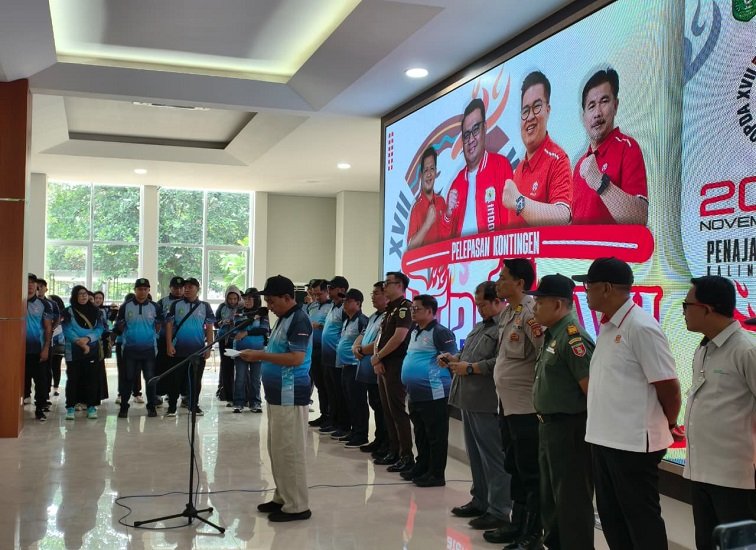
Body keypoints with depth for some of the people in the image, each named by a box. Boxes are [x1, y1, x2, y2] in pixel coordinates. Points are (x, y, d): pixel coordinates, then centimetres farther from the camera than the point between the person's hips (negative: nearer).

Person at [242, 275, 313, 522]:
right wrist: (259, 355, 7)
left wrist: (260, 355, -21)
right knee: (277, 449, 15)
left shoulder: (299, 320, -15)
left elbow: (296, 358, -24)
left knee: (289, 451, -5)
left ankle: (297, 506, 1)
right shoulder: (283, 319, 16)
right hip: (278, 395, 10)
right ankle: (282, 497, 25)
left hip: (290, 397, -10)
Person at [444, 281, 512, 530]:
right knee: (476, 455, 17)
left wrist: (470, 368, -18)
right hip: (469, 400, 10)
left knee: (493, 458, -3)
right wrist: (455, 358, 9)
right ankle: (480, 501, 28)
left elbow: (500, 362, -24)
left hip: (487, 404, -10)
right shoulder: (481, 325, 20)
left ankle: (499, 511, 3)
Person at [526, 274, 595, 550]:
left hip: (569, 429, -10)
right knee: (550, 495, 20)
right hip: (549, 426, 10)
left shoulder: (572, 336, -19)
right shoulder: (552, 334, 11)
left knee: (571, 499, 0)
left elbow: (591, 387, -23)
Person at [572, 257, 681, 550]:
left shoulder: (641, 327, -17)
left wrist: (668, 426, 0)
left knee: (641, 520, 4)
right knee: (612, 518, 17)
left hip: (634, 442, -9)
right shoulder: (607, 326, 10)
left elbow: (668, 386, -15)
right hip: (603, 438, 9)